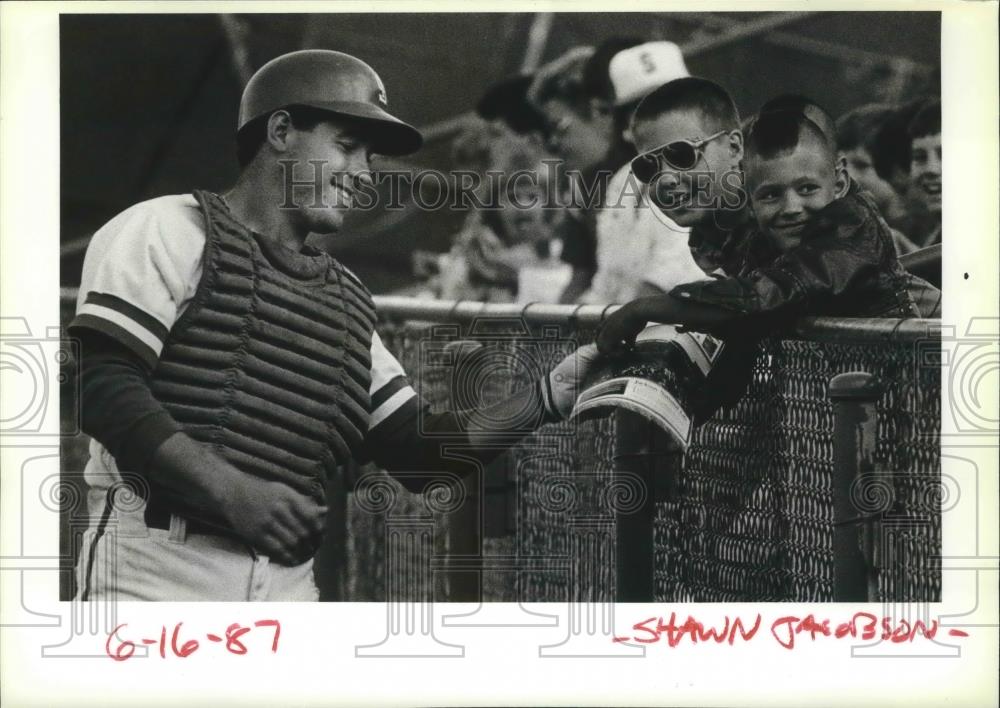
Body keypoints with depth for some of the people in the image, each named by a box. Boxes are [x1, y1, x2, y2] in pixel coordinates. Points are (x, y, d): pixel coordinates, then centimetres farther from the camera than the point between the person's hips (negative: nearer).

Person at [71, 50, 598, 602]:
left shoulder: (347, 302, 19)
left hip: (288, 579, 6)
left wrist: (546, 396, 4)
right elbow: (103, 387, -11)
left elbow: (414, 450, 16)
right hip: (157, 569, -6)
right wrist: (233, 490, -22)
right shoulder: (168, 229, 1)